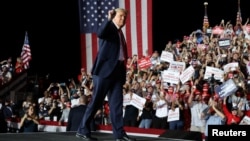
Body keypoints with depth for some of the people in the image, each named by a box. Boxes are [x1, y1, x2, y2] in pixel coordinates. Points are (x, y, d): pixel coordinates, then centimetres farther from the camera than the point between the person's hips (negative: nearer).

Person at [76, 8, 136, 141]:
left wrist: (124, 71, 16)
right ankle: (83, 130, 2)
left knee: (117, 102, 3)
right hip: (105, 69, -7)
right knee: (96, 101, -5)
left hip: (117, 70, 7)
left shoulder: (120, 33, 21)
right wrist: (109, 19, -34)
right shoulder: (109, 28, -1)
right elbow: (100, 34, -25)